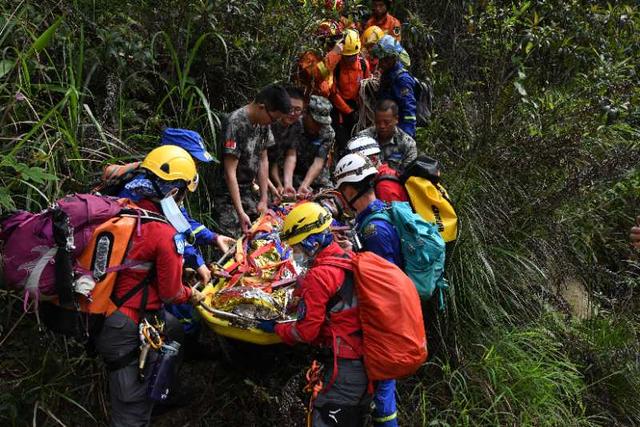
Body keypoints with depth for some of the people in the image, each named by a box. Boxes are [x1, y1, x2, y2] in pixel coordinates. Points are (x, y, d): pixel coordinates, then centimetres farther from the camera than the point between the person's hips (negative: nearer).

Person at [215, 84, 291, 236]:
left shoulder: (263, 123, 0)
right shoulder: (236, 124, -23)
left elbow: (263, 161, 5)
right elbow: (230, 172, -23)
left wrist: (264, 200, 1)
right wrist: (241, 213, -24)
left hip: (247, 190, 7)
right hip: (227, 192, -7)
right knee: (234, 238, -12)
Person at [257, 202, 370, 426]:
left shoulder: (318, 276, -17)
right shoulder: (349, 259, 6)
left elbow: (305, 332, -13)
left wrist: (275, 328, 4)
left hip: (346, 365, -9)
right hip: (368, 359, 9)